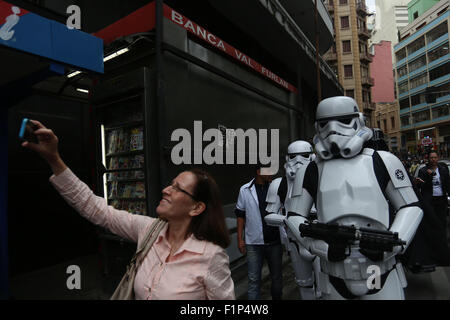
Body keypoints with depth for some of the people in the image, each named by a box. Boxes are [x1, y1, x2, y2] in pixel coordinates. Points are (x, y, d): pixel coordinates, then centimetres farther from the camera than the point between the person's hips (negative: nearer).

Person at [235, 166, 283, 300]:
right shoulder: (245, 190, -2)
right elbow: (240, 215, 4)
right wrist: (240, 239, 1)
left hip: (274, 242, 1)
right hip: (253, 243, -1)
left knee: (277, 276, 17)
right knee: (253, 279, 6)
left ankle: (277, 297, 40)